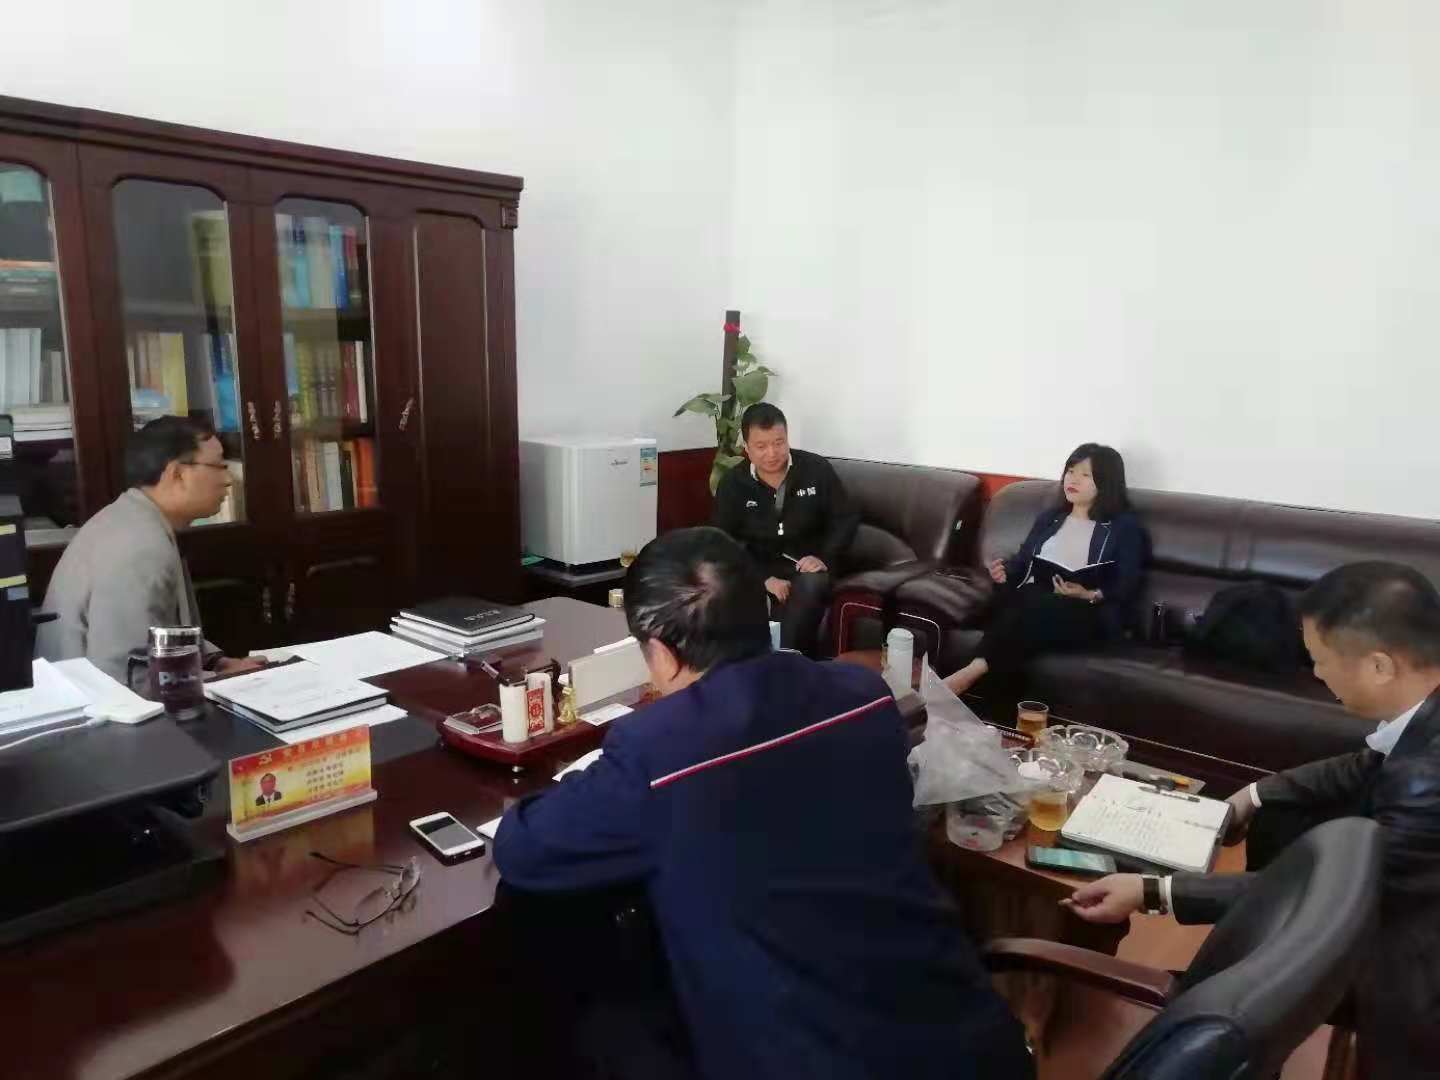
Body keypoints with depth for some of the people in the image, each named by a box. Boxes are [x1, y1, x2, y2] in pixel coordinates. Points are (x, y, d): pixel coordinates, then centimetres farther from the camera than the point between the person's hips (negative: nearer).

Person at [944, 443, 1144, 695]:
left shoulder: (1125, 527, 8)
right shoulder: (1050, 517, 24)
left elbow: (1126, 587, -1)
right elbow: (1024, 559, 22)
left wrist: (1090, 595, -20)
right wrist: (1005, 571, -1)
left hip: (1088, 613, -4)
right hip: (1034, 602, 4)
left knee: (1034, 608, -37)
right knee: (1014, 599, -34)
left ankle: (972, 671, -45)